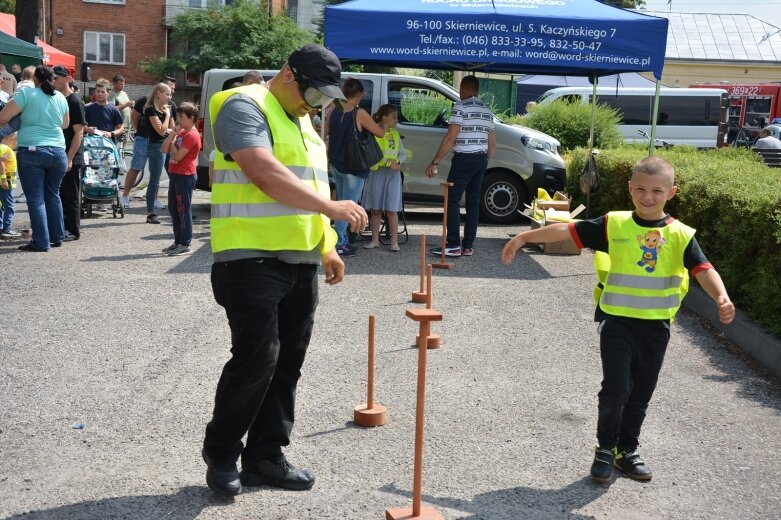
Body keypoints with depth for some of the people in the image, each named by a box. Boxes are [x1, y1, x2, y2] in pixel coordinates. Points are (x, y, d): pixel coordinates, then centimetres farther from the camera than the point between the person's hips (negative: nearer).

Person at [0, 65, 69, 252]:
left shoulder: (26, 94, -5)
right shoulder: (60, 97, 8)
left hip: (31, 151, -4)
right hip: (58, 152, 4)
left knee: (36, 199, 0)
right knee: (53, 195, 17)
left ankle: (41, 242, -1)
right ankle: (57, 237, 22)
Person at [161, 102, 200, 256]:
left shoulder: (192, 135, -15)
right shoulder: (181, 132, 15)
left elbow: (178, 156, -19)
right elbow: (164, 149, 10)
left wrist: (172, 143, -2)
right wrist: (172, 134, -2)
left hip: (185, 176, -10)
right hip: (175, 174, 10)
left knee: (184, 210, -5)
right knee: (173, 209, 14)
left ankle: (185, 245, 0)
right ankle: (178, 241, 23)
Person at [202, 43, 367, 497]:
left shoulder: (303, 124, 21)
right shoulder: (244, 107, -8)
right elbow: (265, 173, -23)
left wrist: (327, 247, 19)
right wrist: (329, 206, -28)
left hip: (301, 262, 9)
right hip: (252, 258, -8)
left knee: (287, 363, 9)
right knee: (256, 358, -10)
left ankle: (265, 455, 20)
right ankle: (221, 455, 10)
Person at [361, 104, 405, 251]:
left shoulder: (395, 134, 12)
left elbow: (402, 154, 13)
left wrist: (397, 161, -8)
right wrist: (390, 163, -15)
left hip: (393, 174, 3)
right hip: (377, 172, -3)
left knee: (391, 210, 0)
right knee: (375, 210, 6)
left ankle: (394, 242, 3)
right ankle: (375, 240, 15)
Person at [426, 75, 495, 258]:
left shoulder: (461, 107, -8)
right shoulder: (487, 110, 15)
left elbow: (450, 138, -15)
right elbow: (492, 144, 16)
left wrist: (434, 162, -12)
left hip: (464, 159, -7)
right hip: (481, 160, 7)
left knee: (452, 199, -5)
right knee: (473, 201, 9)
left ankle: (453, 245, -11)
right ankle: (468, 246, 9)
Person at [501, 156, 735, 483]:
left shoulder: (681, 235, -3)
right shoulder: (614, 225, -5)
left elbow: (704, 270, -13)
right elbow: (568, 230, -6)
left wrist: (722, 298, -32)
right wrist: (524, 237, -9)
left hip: (656, 326, 2)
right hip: (617, 321, -2)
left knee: (641, 394, 14)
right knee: (616, 389, -9)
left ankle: (627, 451, 34)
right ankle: (605, 449, 14)